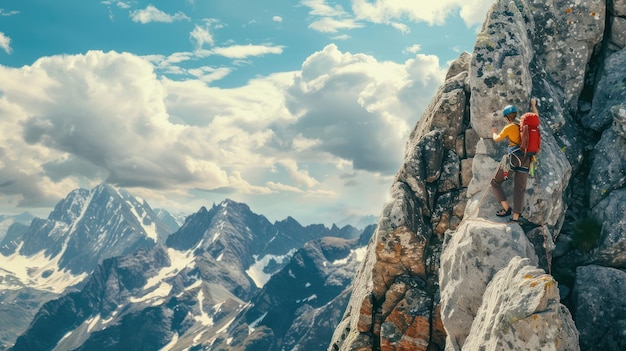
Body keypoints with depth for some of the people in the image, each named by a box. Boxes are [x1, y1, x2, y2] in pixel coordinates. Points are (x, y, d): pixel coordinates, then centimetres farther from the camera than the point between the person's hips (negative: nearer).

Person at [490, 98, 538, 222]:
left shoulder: (509, 127, -3)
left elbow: (496, 139, 9)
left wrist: (494, 132, 31)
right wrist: (533, 105, 49)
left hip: (513, 158, -6)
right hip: (525, 161, 6)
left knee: (495, 183, 10)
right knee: (519, 190, 5)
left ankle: (506, 208, 2)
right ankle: (515, 218, -2)